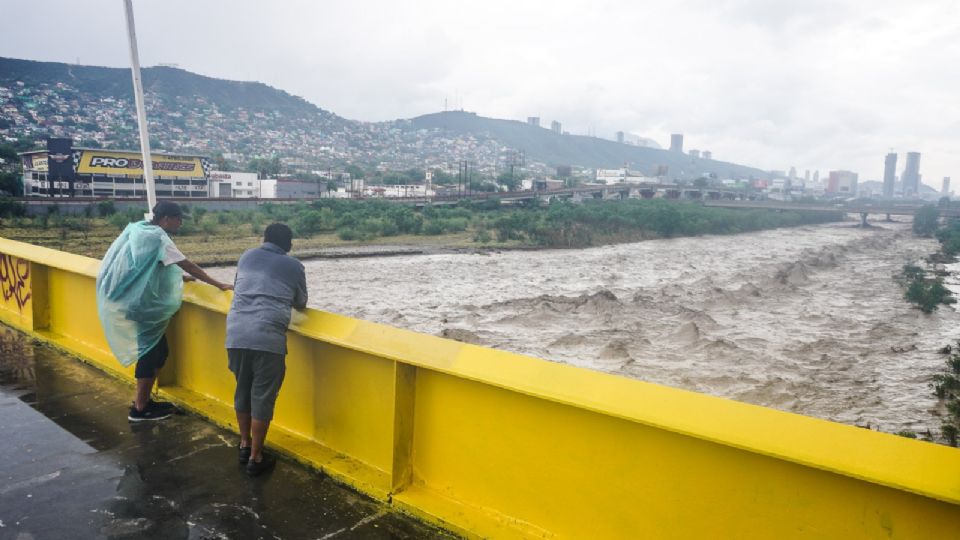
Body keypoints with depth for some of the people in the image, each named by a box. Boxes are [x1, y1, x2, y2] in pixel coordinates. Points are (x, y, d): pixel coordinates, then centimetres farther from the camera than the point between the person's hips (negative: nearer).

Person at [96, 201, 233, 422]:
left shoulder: (140, 229, 10)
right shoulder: (157, 238, -18)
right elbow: (188, 265, -21)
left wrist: (178, 277, 18)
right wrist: (218, 285, -19)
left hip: (132, 299, 9)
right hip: (142, 302, -9)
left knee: (152, 349, 14)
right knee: (153, 351, -2)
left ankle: (143, 401, 22)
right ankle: (140, 409, 5)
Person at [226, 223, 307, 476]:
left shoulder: (247, 256, 19)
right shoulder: (294, 266, 11)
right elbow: (301, 304, 22)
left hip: (236, 334, 4)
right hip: (267, 337, -4)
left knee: (242, 390, 20)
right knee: (263, 397, 6)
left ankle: (245, 445, 35)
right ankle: (256, 457, 14)